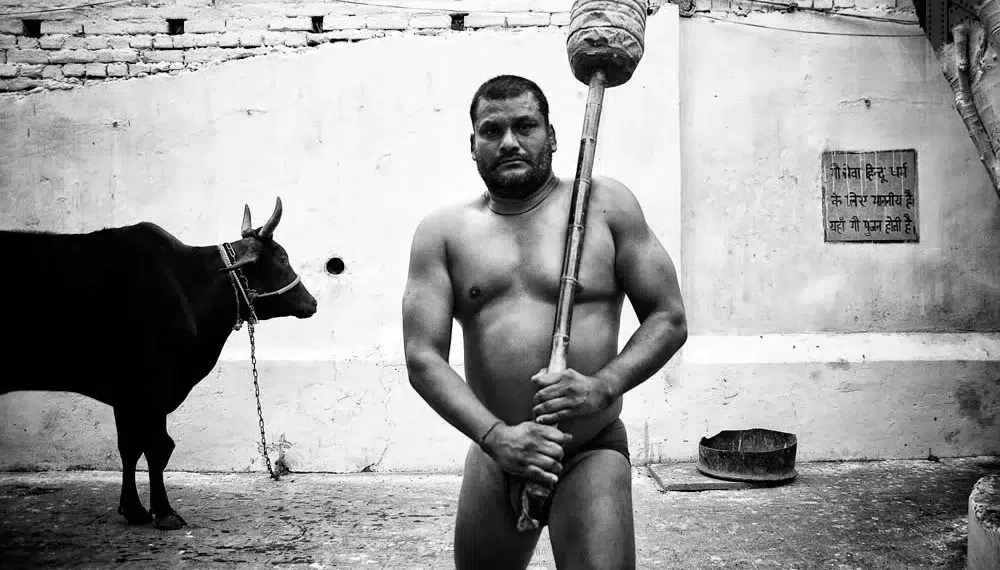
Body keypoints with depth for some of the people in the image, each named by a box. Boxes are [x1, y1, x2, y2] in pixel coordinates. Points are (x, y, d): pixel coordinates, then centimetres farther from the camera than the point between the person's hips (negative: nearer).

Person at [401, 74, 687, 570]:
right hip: (494, 451, 3)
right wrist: (495, 434, -19)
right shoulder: (443, 231, 3)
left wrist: (603, 386, -16)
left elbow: (669, 319, 1)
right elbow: (423, 358, -4)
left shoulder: (605, 204, 1)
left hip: (592, 453, -2)